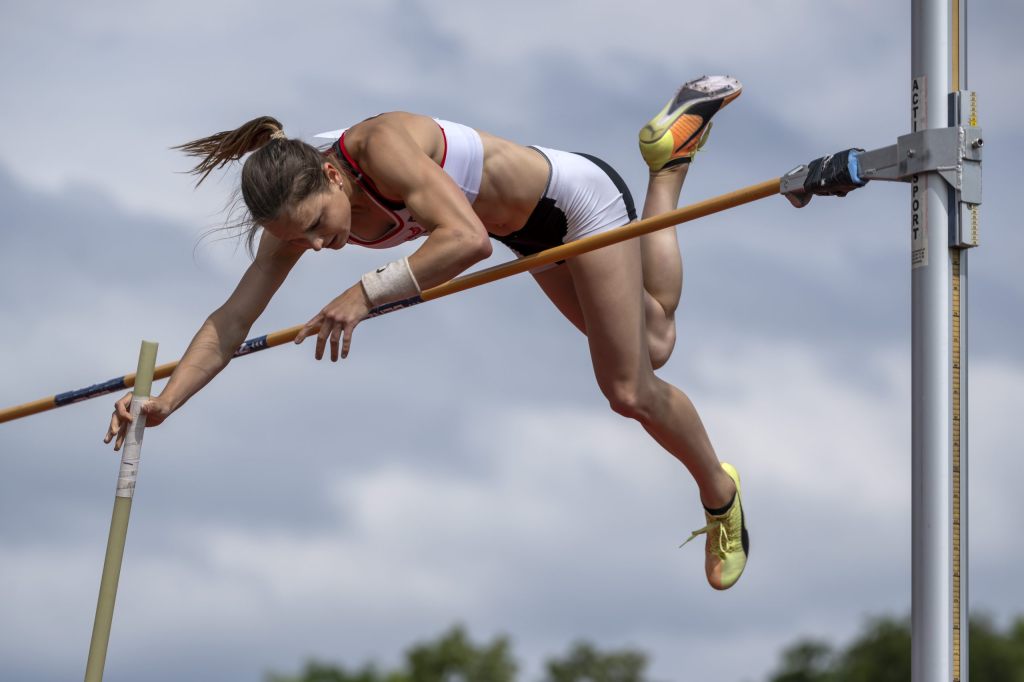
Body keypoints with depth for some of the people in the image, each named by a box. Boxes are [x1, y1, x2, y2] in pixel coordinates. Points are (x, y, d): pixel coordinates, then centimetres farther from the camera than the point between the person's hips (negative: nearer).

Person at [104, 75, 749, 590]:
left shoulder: (381, 145, -40)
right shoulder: (299, 208, -19)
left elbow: (468, 238, -53)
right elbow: (233, 318, -16)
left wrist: (367, 293, -55)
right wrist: (164, 401, -26)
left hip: (577, 195, -7)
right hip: (533, 233, 7)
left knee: (631, 390, -3)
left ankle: (720, 493, 24)